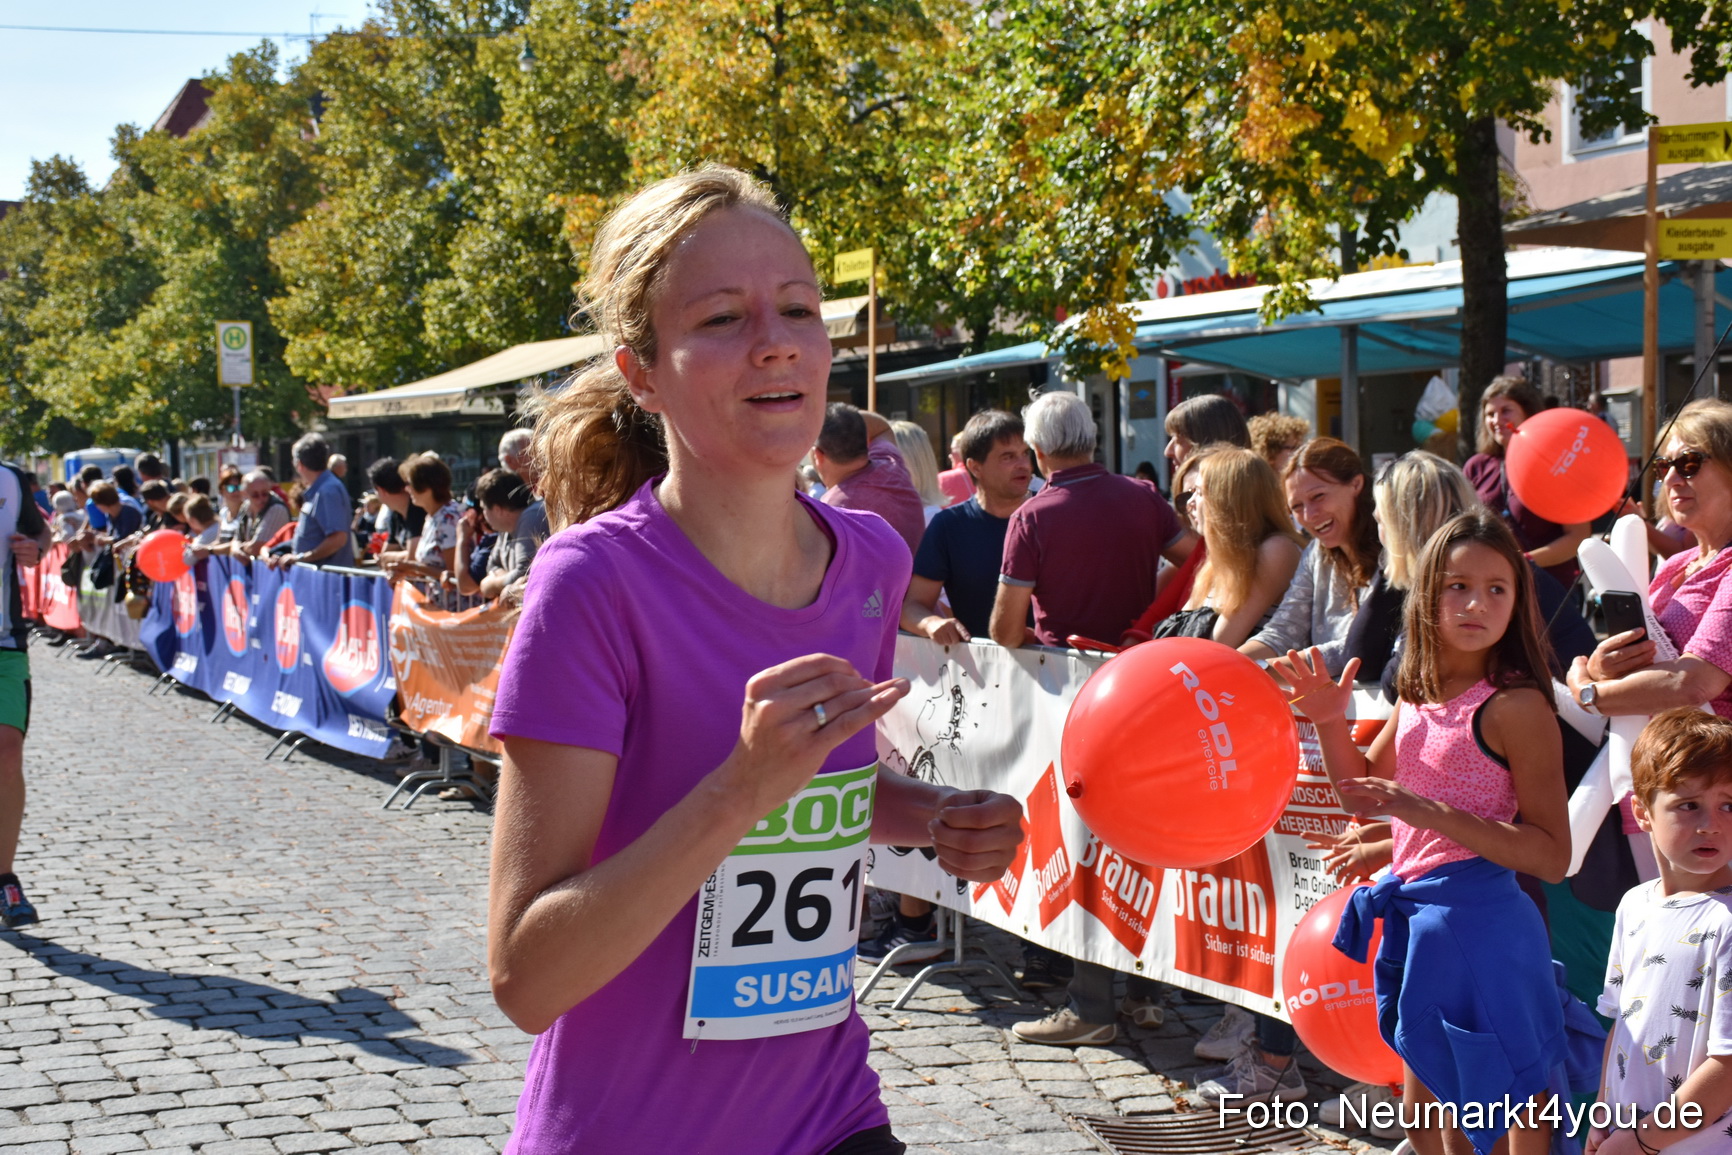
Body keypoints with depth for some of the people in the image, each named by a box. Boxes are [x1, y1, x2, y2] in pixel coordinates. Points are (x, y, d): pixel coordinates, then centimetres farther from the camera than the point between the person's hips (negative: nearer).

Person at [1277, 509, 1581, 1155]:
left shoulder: (1515, 704, -14)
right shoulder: (1419, 694, 8)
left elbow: (1552, 857, -18)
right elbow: (1363, 796, 20)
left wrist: (1434, 815, -26)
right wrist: (1331, 721, 3)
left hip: (1480, 921, -8)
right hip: (1415, 918, 8)